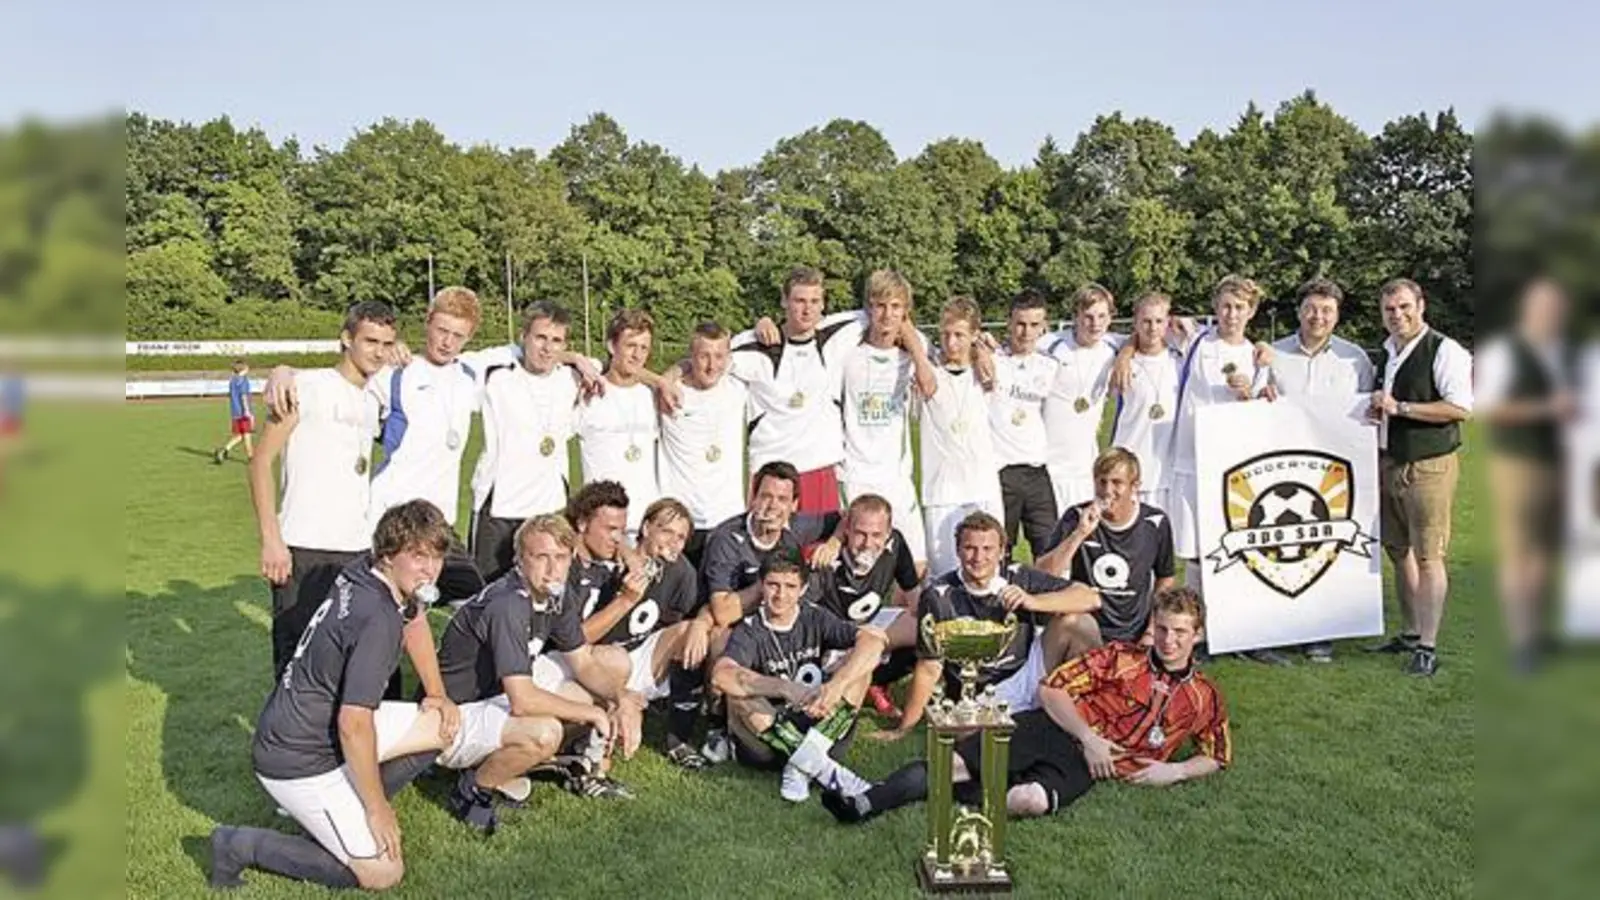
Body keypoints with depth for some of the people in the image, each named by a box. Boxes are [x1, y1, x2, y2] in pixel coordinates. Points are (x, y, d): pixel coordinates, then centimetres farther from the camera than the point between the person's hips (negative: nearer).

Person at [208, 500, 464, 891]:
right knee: (383, 873, -8)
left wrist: (438, 695, 17)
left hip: (327, 728, 9)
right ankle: (241, 845, 2)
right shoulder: (377, 620, -28)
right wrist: (378, 808, -18)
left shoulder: (366, 571, -1)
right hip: (297, 761, -9)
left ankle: (350, 809, 16)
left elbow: (414, 621, 20)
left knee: (446, 726, 7)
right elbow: (353, 725, -29)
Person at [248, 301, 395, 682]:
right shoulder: (307, 385, -3)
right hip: (305, 551, -6)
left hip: (359, 551, 6)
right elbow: (261, 461, -6)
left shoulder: (373, 401, 16)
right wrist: (271, 539, -13)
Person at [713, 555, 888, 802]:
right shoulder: (749, 631, -10)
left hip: (817, 726, 3)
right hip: (766, 742, -3)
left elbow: (873, 639, -17)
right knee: (738, 693, -31)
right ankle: (821, 767, -30)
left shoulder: (814, 618, 0)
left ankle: (801, 766, -23)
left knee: (862, 660, -14)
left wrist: (835, 685, -34)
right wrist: (791, 690, -43)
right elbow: (721, 675, -32)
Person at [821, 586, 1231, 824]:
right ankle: (864, 803, -27)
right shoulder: (1120, 657, 10)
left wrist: (1175, 771, 2)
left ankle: (961, 793, -17)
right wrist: (1088, 736, -9)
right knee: (952, 761, -21)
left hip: (1083, 767, -1)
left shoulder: (1204, 698, 15)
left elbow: (1218, 757, 23)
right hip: (1053, 729, 1)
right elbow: (1053, 688, 4)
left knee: (1030, 800, -37)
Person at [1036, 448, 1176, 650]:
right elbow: (1042, 576, -16)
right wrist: (1080, 534, -25)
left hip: (1136, 638, 1)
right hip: (1086, 633, 0)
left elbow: (1166, 579, 14)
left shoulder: (1155, 523, -1)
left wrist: (1152, 633, 4)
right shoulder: (1077, 518, -6)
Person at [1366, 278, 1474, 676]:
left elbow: (1461, 409, -19)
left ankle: (1427, 647, 2)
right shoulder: (1385, 353, 15)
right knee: (1399, 551, 14)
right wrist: (1376, 411, 6)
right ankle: (1410, 633, 27)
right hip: (1387, 462, 8)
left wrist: (1400, 407, -21)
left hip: (1429, 467, -8)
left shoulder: (1444, 351, -10)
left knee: (1428, 556, -4)